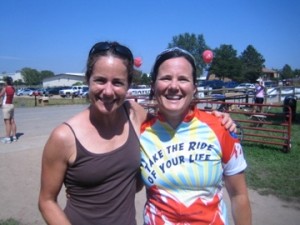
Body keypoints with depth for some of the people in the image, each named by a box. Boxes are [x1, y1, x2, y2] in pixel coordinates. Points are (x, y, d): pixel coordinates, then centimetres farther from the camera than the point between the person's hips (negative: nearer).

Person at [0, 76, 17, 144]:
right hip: (12, 105, 7)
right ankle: (14, 136, 17)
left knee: (7, 122, -6)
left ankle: (8, 138, -5)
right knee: (12, 121, 11)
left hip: (6, 106, -7)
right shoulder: (13, 88, 7)